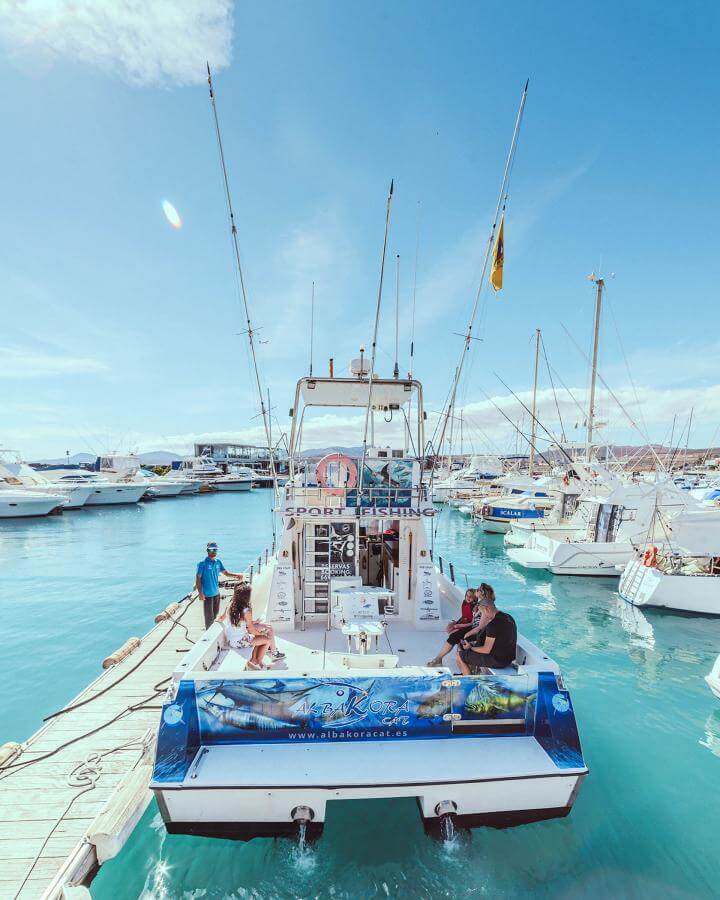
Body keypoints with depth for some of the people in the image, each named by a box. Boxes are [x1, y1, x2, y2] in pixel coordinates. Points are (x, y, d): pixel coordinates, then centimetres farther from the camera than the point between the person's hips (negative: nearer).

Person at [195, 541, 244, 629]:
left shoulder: (218, 562, 2)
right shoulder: (202, 563, -15)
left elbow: (226, 572, 8)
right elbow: (198, 578, -13)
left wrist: (237, 575, -8)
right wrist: (200, 593, -17)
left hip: (216, 593, 6)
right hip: (207, 594, -6)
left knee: (216, 613, 19)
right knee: (209, 616, 4)